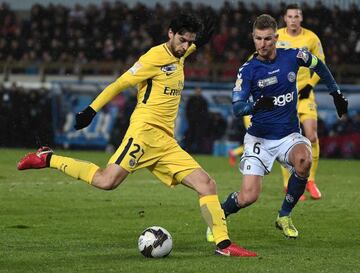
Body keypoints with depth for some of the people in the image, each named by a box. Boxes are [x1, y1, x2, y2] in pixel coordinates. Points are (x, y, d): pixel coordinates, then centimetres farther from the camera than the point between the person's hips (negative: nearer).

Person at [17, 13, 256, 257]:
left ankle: (223, 244, -1)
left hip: (167, 142, 8)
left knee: (207, 185, -2)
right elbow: (119, 84, -5)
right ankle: (47, 159, -4)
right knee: (107, 181, -20)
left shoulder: (177, 56, 19)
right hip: (145, 130, -8)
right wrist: (91, 110, -8)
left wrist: (199, 42, 31)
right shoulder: (156, 57, -6)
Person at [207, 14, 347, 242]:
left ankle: (285, 216, -9)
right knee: (249, 196, -15)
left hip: (289, 135, 2)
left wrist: (336, 93, 17)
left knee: (304, 160, -33)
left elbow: (319, 65, 18)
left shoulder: (293, 56, -4)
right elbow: (237, 108, -17)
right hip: (260, 138, -2)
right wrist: (256, 106, -38)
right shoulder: (248, 70, -10)